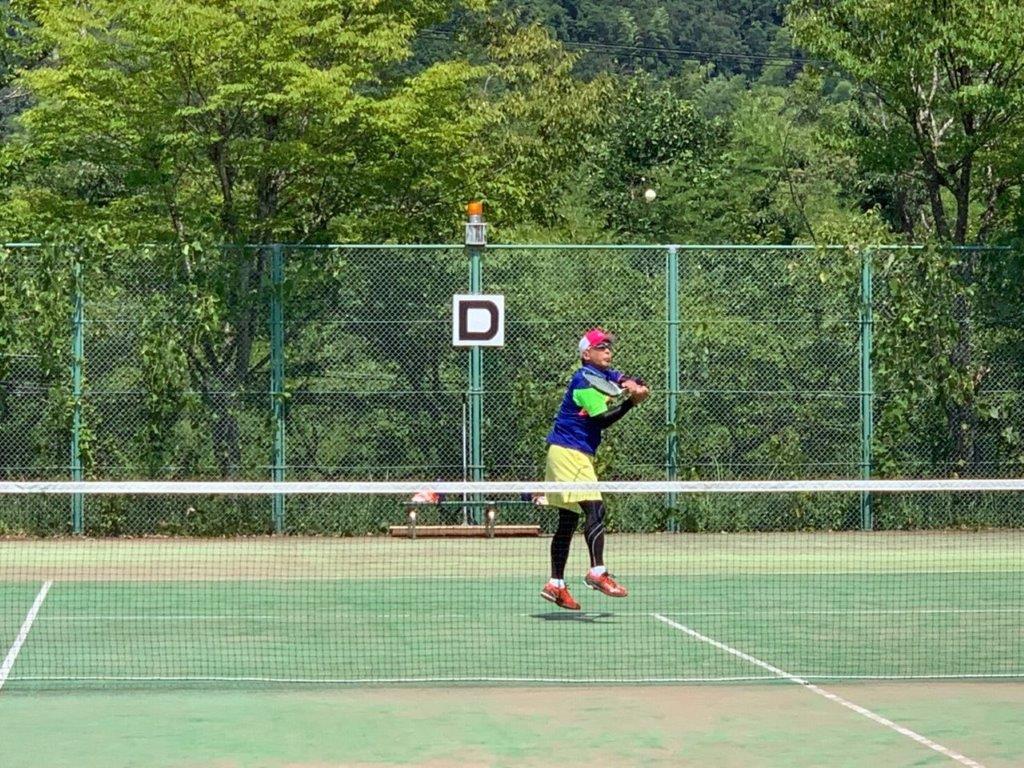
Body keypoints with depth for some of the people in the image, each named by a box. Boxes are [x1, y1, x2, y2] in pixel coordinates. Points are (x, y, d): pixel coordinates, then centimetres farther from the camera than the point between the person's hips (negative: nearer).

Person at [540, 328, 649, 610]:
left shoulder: (606, 375, 15)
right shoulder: (584, 379, -12)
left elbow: (630, 380, 2)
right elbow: (602, 419, -16)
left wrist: (632, 384, -20)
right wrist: (632, 401, -22)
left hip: (577, 456, 10)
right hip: (569, 452, -10)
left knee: (569, 519, 9)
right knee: (595, 509, -21)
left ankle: (555, 585, 11)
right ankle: (597, 572, -28)